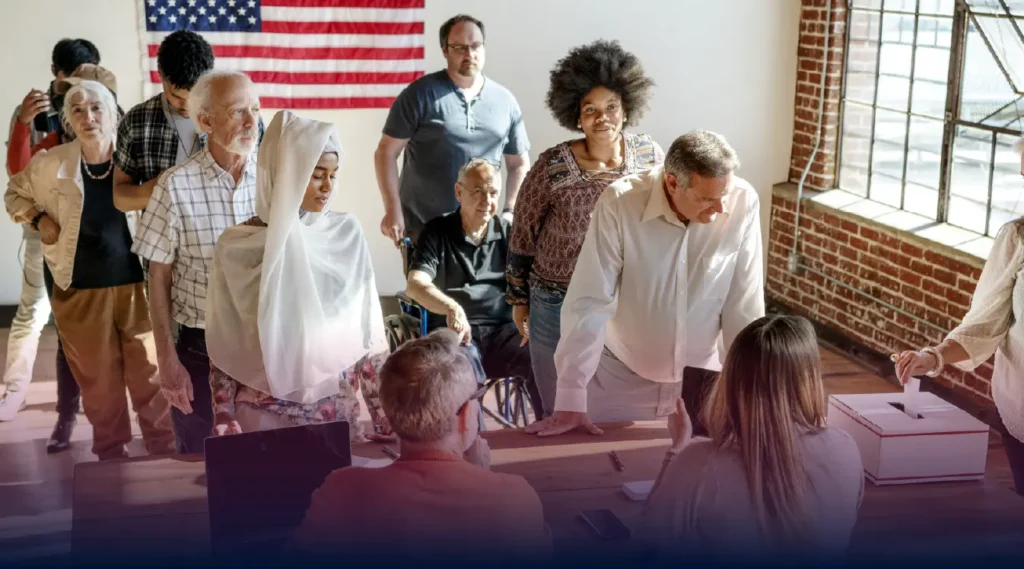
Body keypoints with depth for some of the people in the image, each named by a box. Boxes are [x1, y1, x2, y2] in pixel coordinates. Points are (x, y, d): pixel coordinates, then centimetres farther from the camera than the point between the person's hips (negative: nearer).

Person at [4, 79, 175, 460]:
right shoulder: (51, 164, -4)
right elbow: (14, 193, 14)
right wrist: (39, 219, -4)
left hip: (137, 285, -1)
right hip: (82, 290, 1)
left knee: (150, 375, 6)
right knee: (99, 383, 13)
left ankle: (165, 454, 19)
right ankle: (110, 458, 28)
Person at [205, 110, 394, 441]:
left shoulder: (347, 235, -1)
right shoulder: (237, 247, -7)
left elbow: (370, 335, 2)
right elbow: (223, 354, -2)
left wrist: (387, 421, -1)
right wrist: (227, 434, -7)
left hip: (337, 412, 2)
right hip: (263, 417, -2)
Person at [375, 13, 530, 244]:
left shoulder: (505, 101, 6)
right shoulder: (421, 94, -4)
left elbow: (519, 164, 15)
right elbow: (386, 152, -5)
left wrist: (510, 212, 3)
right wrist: (393, 210, -13)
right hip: (422, 226, -3)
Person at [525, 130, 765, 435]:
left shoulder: (743, 203, -19)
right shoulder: (619, 204, -24)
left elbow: (745, 306, -11)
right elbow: (588, 304, -22)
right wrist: (570, 399, -23)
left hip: (700, 374, 2)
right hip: (622, 374, -1)